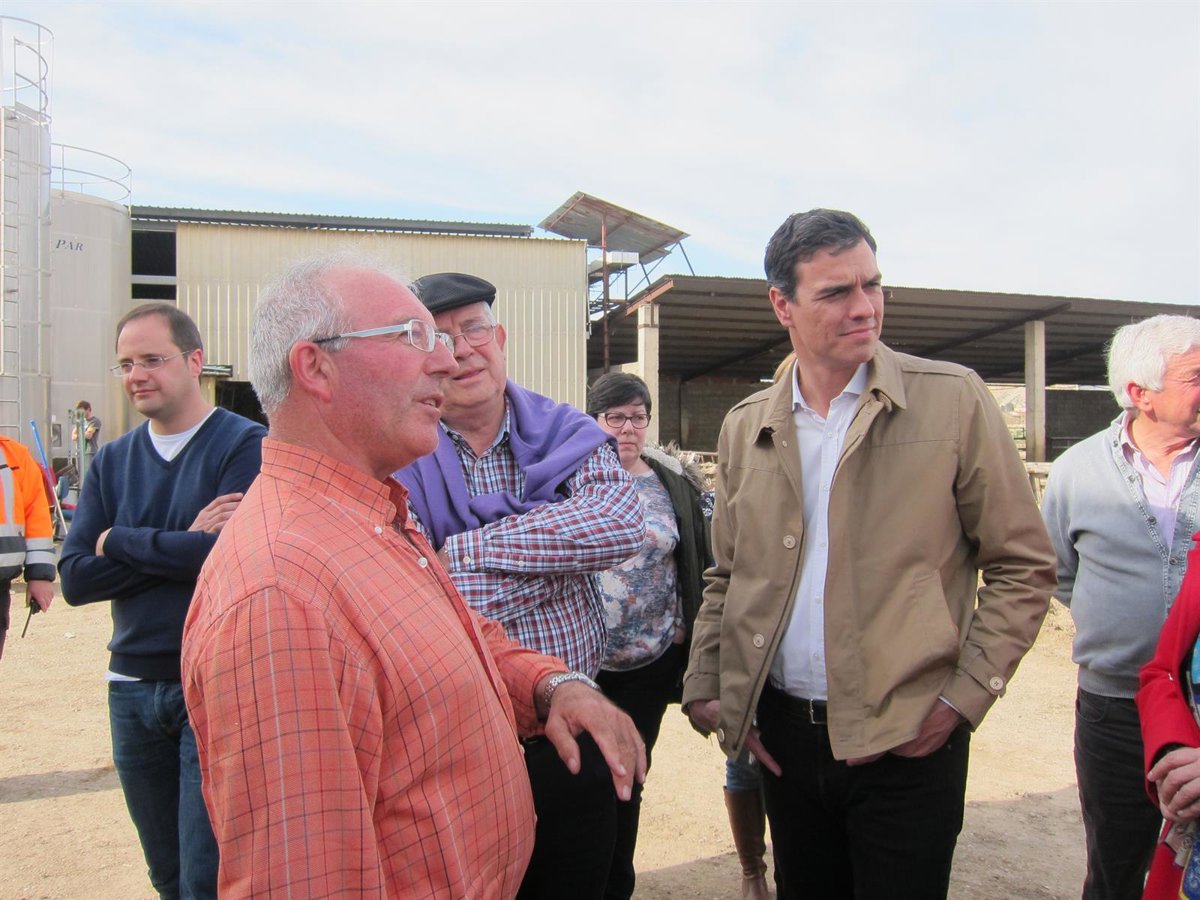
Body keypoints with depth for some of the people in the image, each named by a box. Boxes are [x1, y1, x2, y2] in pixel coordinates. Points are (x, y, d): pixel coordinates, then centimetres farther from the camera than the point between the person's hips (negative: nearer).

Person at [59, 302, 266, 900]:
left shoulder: (245, 444, -9)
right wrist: (180, 548, -15)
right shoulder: (112, 461, 8)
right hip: (132, 688, 6)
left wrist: (119, 541, -9)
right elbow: (75, 578, -2)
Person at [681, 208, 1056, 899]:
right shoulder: (745, 428, 4)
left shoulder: (953, 399, -6)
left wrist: (964, 697, -9)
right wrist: (706, 686, 3)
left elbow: (1023, 564, -3)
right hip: (783, 733, 4)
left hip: (908, 739, -3)